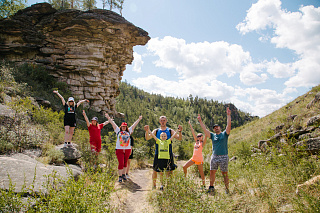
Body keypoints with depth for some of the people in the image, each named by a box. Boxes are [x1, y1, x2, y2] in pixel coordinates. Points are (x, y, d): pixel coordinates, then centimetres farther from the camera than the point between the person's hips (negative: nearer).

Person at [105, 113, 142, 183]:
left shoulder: (129, 131, 11)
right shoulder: (118, 130, 6)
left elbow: (134, 125, 15)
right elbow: (113, 123, 6)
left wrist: (139, 119, 19)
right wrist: (108, 118, 5)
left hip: (127, 150, 3)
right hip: (119, 149, -3)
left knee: (125, 163, 11)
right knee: (121, 163, -6)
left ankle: (123, 175, 25)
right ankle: (120, 177, 3)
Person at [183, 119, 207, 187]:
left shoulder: (203, 143, -4)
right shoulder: (196, 141, 10)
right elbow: (193, 133, 9)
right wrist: (190, 124, 9)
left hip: (199, 159, -6)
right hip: (193, 158, 6)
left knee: (201, 172, 4)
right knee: (184, 167, -1)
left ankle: (204, 184, 16)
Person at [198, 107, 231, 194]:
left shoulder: (224, 134, 4)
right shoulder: (212, 135, 12)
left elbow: (228, 125, -7)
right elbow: (205, 130, 9)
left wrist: (228, 115, -14)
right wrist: (200, 121, 5)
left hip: (223, 157, -3)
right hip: (214, 157, 4)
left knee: (224, 173, 2)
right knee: (212, 172, 4)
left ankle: (227, 189, 12)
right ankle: (211, 187, 14)